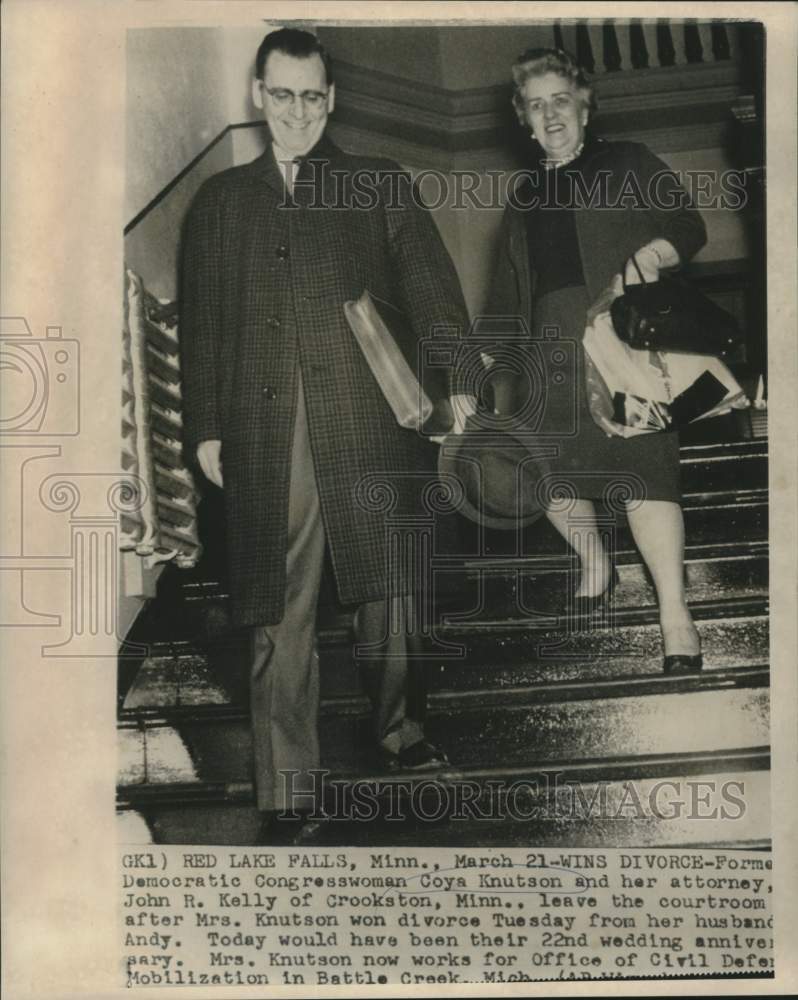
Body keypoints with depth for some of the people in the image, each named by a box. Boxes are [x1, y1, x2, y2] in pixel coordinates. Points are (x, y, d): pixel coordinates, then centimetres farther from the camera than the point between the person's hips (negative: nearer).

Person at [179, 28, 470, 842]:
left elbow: (432, 290, 6)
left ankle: (398, 730, 29)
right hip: (263, 435, 1)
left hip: (366, 426, 0)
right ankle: (285, 793, 5)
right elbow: (199, 322, 14)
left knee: (385, 589, 6)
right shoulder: (221, 201, 18)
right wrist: (205, 428, 5)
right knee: (277, 616, -2)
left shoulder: (379, 188, 14)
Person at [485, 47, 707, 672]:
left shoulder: (628, 165, 13)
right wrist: (503, 386, 18)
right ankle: (595, 564, 26)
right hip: (552, 346, 5)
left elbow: (688, 227, 4)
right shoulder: (525, 198, 25)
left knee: (643, 468, -15)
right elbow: (506, 300, 24)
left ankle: (674, 614, -12)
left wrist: (650, 253, -19)